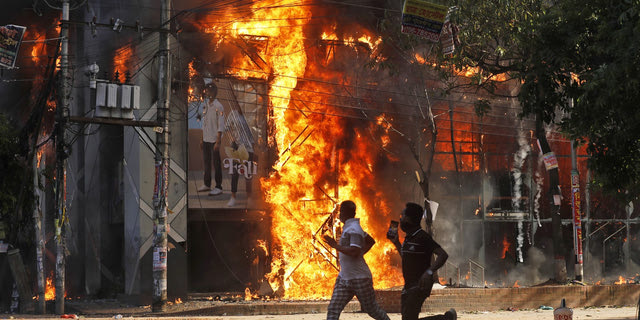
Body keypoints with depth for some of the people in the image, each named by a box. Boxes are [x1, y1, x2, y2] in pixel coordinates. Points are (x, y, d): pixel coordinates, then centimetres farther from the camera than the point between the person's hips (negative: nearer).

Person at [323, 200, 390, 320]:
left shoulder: (353, 229, -18)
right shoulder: (348, 227, 13)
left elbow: (354, 252, -30)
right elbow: (371, 241, 26)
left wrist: (336, 246, -23)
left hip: (359, 277, -9)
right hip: (344, 277, 9)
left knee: (371, 308, 7)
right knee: (333, 309, -4)